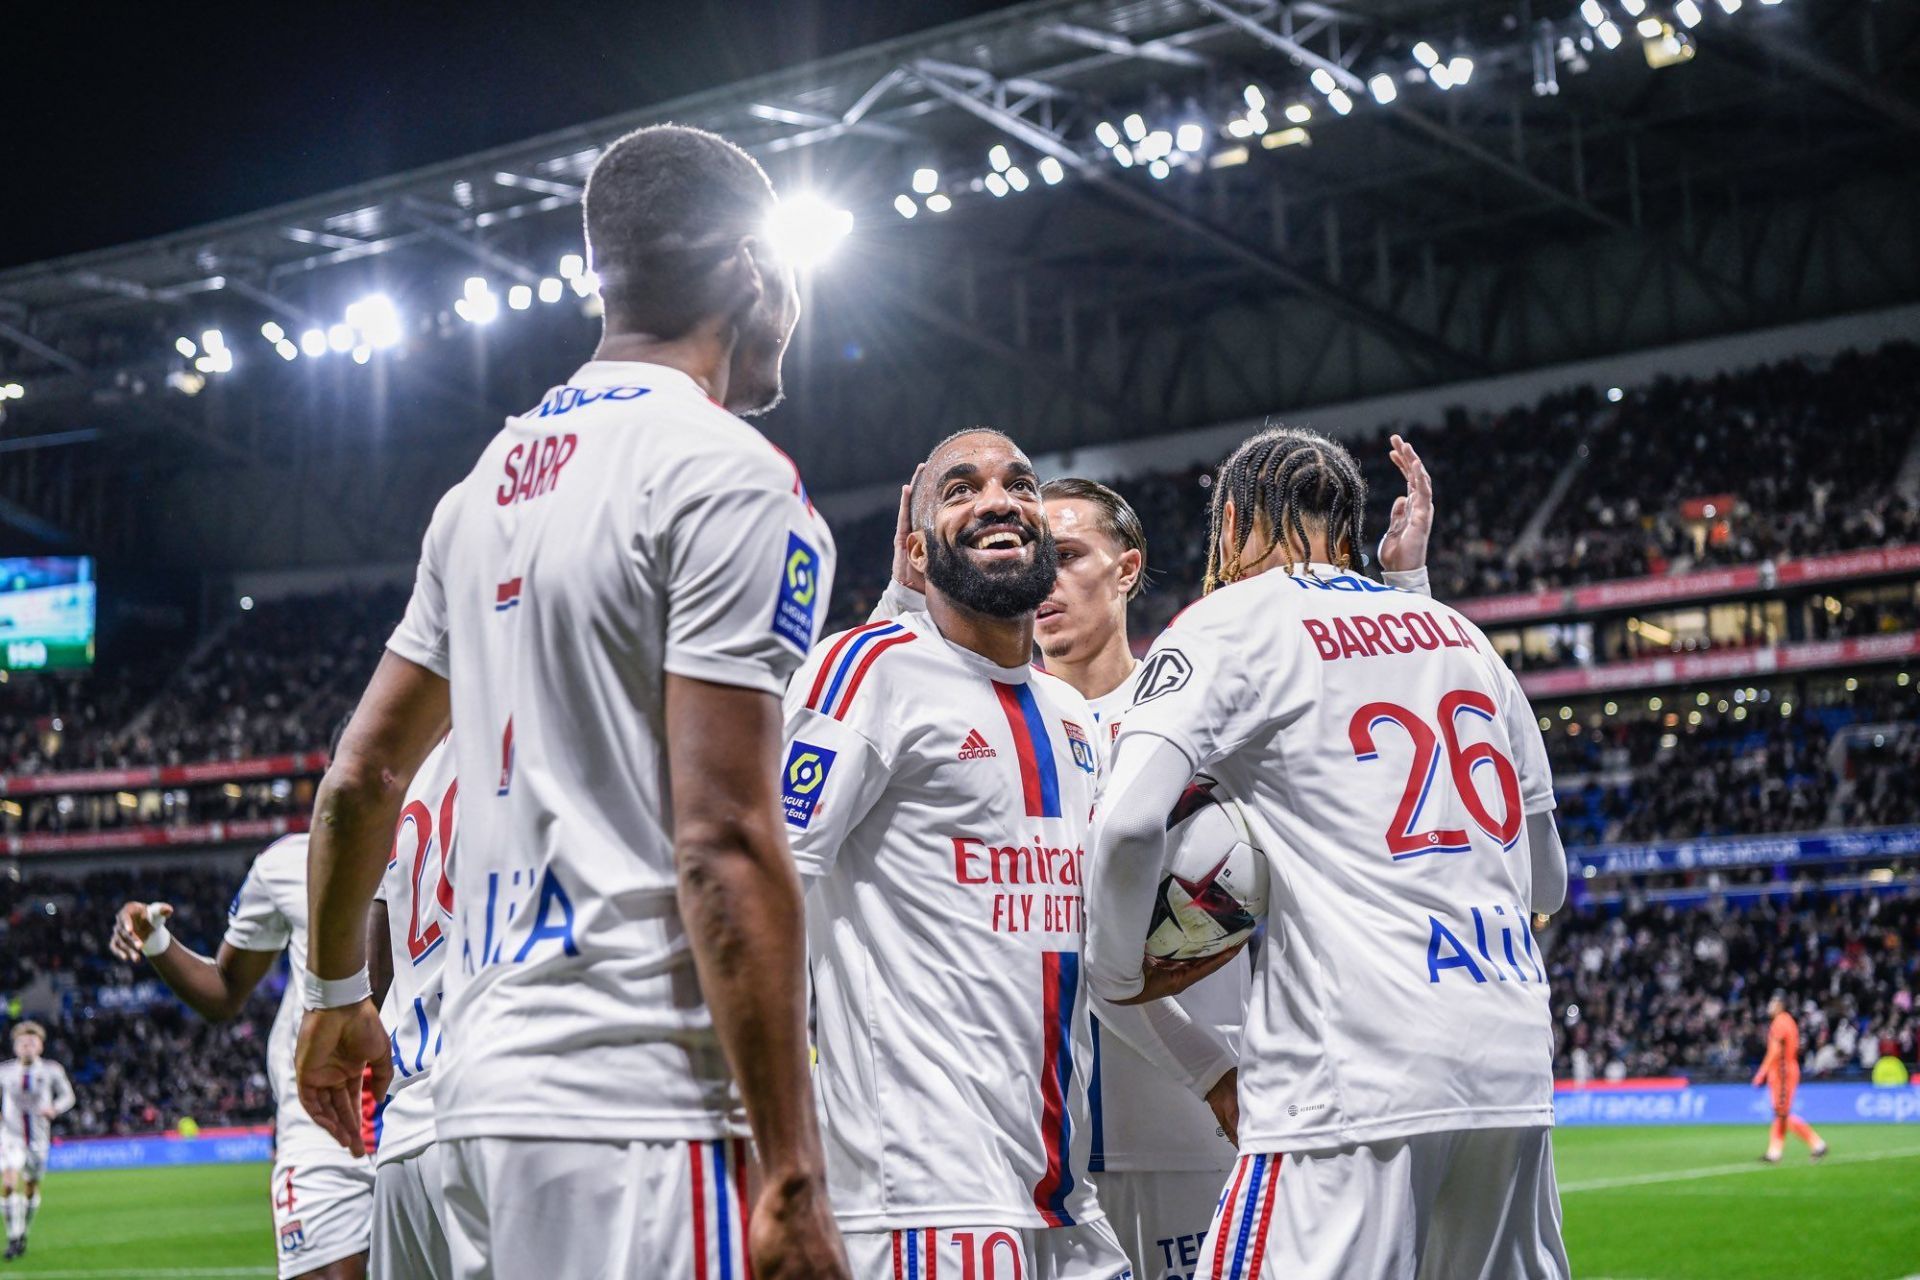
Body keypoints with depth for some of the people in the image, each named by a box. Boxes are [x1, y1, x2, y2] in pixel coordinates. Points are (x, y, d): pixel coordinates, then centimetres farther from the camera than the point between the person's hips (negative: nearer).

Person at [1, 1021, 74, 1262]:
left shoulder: (52, 1071, -3)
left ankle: (23, 1234, 32)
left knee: (31, 1188, 10)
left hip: (38, 1138, 1)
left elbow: (67, 1096, 5)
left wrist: (54, 1109, -15)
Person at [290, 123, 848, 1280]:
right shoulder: (729, 478, -9)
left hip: (484, 1089, 9)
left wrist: (337, 991, 36)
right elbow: (723, 842, -17)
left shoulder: (488, 483, 15)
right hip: (637, 1100, -8)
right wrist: (793, 1180, -17)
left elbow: (363, 777, 21)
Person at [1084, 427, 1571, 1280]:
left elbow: (1130, 823, -14)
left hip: (1359, 1076, -6)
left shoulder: (1231, 626, 2)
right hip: (1513, 1059, 7)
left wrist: (1116, 973, 1)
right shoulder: (1459, 633, 20)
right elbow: (1547, 881, 25)